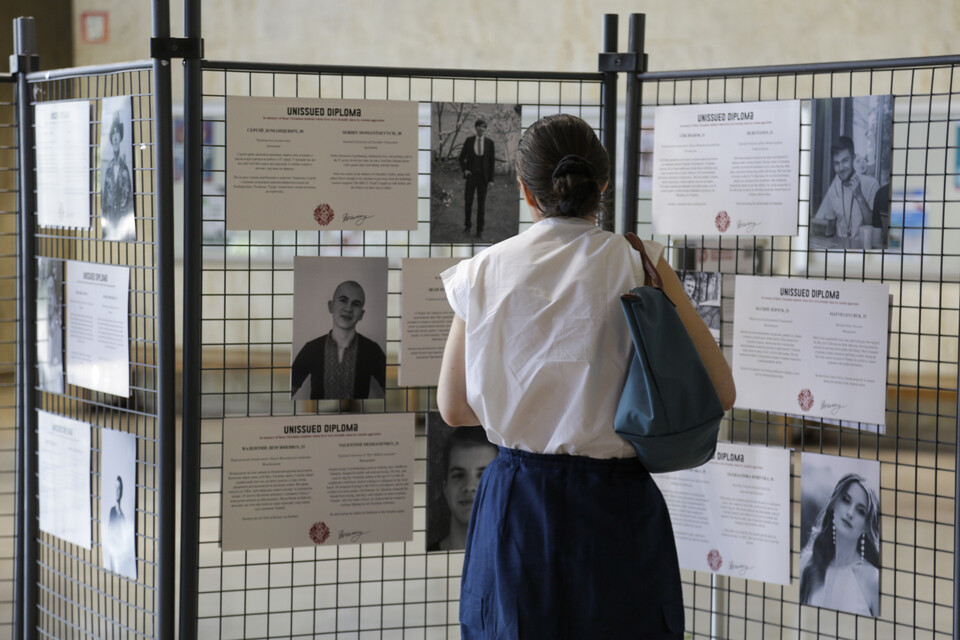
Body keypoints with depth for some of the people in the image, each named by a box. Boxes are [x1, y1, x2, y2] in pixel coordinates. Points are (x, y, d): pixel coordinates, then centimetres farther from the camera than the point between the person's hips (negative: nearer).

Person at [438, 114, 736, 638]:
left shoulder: (483, 273, -1)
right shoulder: (638, 266, -7)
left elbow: (454, 408, 6)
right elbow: (718, 393, -7)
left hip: (516, 506, 2)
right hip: (615, 511, -2)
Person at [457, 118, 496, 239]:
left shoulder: (489, 142, -1)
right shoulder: (469, 141, 0)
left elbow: (491, 161, 1)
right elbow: (461, 158, 9)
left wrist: (491, 179, -3)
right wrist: (464, 170, -7)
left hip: (483, 177, 0)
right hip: (471, 175, 0)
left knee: (481, 203, 2)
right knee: (468, 202, 2)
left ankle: (480, 229, 7)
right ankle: (467, 226, 16)